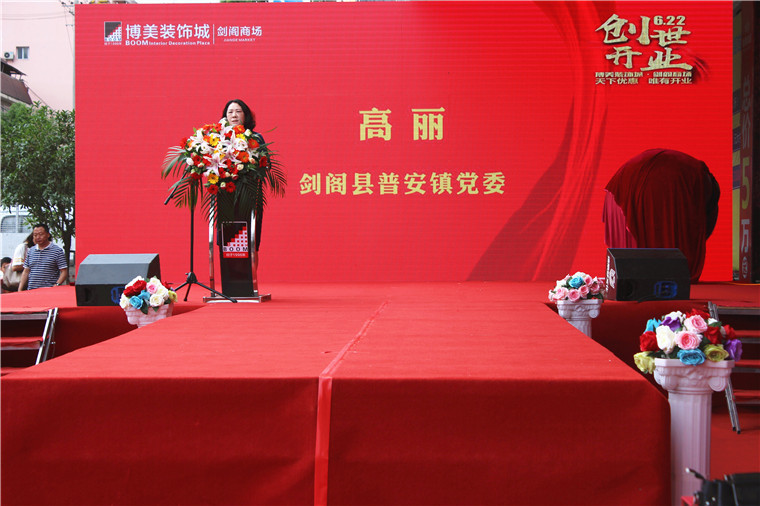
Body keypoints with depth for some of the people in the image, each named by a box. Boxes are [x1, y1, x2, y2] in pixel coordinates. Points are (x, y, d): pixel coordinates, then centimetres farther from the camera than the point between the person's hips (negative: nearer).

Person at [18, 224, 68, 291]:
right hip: (31, 291, 4)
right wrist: (19, 290, 11)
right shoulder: (31, 251, 17)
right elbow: (26, 272, 19)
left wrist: (56, 285, -17)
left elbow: (64, 272, -3)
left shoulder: (57, 251, 1)